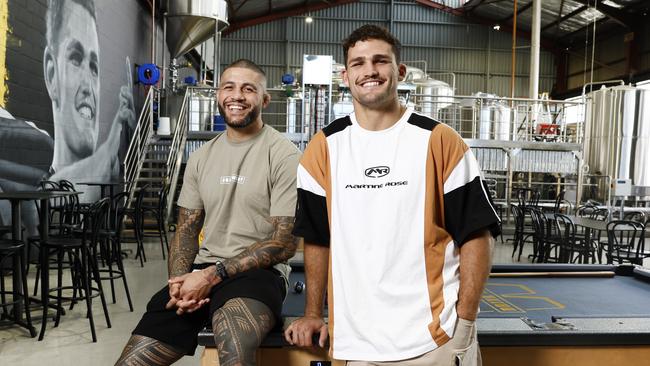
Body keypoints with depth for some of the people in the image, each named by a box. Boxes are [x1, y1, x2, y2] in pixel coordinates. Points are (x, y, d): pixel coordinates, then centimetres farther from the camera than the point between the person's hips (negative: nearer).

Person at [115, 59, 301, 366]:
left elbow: (285, 242, -10)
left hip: (258, 271, -5)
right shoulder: (201, 158, 14)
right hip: (202, 273, 6)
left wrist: (213, 275, -15)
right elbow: (187, 229, 15)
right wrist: (178, 280, -5)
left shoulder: (284, 155, -6)